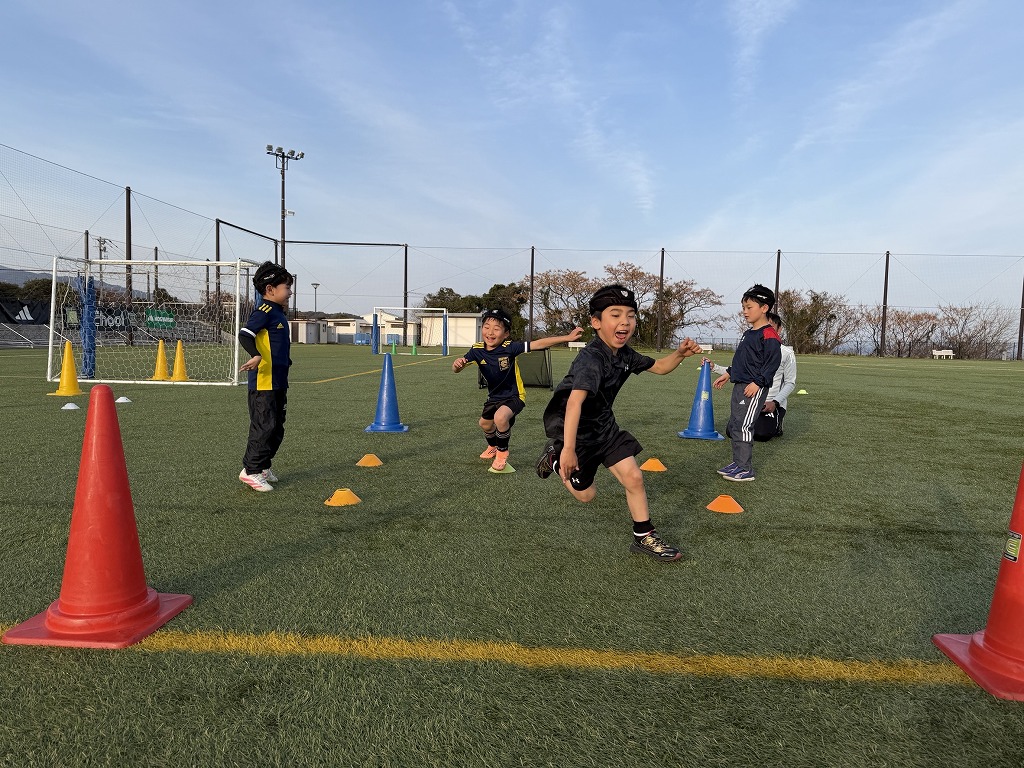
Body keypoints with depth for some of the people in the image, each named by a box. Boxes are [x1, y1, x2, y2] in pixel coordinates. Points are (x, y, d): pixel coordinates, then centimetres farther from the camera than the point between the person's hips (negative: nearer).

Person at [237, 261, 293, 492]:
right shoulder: (265, 311, -10)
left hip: (278, 383, 10)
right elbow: (244, 335, -22)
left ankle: (263, 467, 25)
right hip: (263, 383, -10)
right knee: (263, 427, -6)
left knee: (276, 428, 15)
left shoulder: (279, 313, 18)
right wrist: (256, 356, -38)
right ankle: (251, 470, 3)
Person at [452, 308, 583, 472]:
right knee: (485, 423, 24)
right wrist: (457, 364, -44)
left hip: (514, 396, -6)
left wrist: (567, 337, -37)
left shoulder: (510, 348, -27)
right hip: (494, 396, 6)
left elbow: (539, 344, -31)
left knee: (500, 417, -32)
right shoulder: (477, 350, -16)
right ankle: (493, 447, 60)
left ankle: (502, 452, -3)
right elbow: (456, 369, -18)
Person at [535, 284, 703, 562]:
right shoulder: (591, 359, -32)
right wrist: (569, 449, -54)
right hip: (572, 428, -7)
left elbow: (659, 367, 11)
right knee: (586, 494, 7)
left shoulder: (625, 354, -5)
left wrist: (679, 354, -10)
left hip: (603, 424, 7)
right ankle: (556, 458, 31)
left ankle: (644, 538, 15)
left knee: (633, 477, -1)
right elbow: (575, 401, -45)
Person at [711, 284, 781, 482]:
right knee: (733, 426, 12)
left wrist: (757, 382, -22)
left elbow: (773, 362, -17)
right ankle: (738, 463, 22)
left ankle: (745, 470, -6)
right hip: (739, 385, 10)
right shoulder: (749, 333, 17)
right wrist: (728, 374, 25)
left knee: (742, 426, -11)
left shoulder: (769, 335, -12)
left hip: (754, 389, -10)